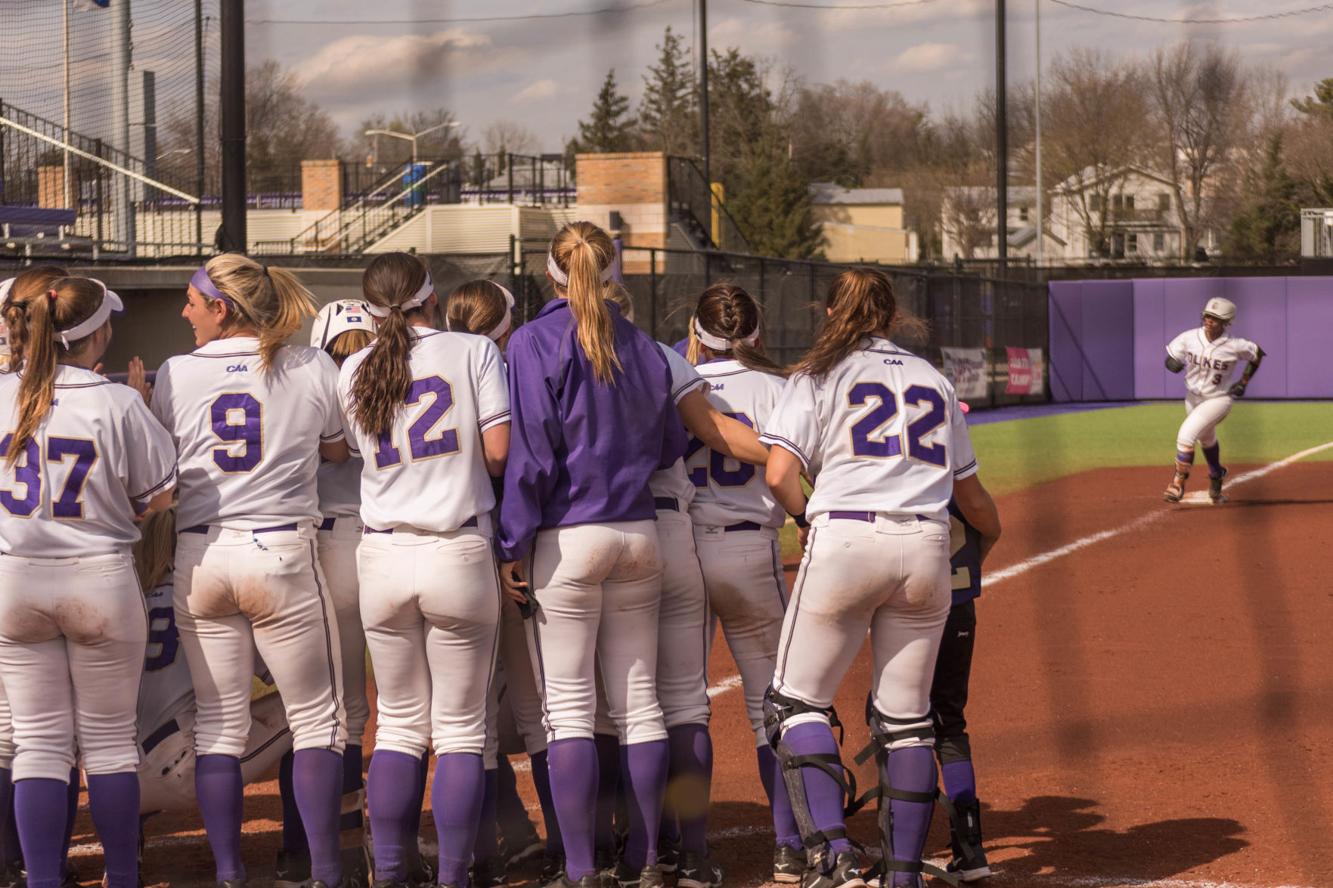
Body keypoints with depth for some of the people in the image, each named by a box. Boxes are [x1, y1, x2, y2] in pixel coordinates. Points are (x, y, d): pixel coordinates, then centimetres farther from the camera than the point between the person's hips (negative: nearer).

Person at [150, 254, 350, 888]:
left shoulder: (175, 375, 0)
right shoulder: (312, 369, -1)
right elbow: (339, 450, 12)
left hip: (200, 556, 2)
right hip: (282, 551, -1)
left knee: (217, 726, 8)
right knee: (317, 718, 6)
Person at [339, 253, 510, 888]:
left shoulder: (353, 373, 7)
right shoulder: (474, 352, -2)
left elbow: (362, 451, 7)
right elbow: (498, 452, -7)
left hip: (382, 556, 3)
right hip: (458, 551, -3)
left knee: (398, 725, 13)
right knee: (460, 730, 4)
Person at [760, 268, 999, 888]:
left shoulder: (817, 376, 6)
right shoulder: (933, 381, 19)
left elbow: (779, 474, -7)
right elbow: (967, 484, 21)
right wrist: (989, 532, 41)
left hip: (845, 540, -4)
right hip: (927, 547, 4)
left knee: (796, 700, 4)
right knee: (906, 717, 11)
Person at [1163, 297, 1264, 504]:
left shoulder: (1234, 346, -21)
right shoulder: (1190, 338, -13)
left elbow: (1257, 354, -2)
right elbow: (1171, 358, -1)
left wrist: (1243, 382, -6)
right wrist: (1174, 364, -26)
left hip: (1219, 399, -5)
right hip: (1193, 397, 5)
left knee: (1186, 436, -21)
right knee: (1206, 439, 26)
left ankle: (1178, 484, -11)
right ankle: (1216, 477, 52)